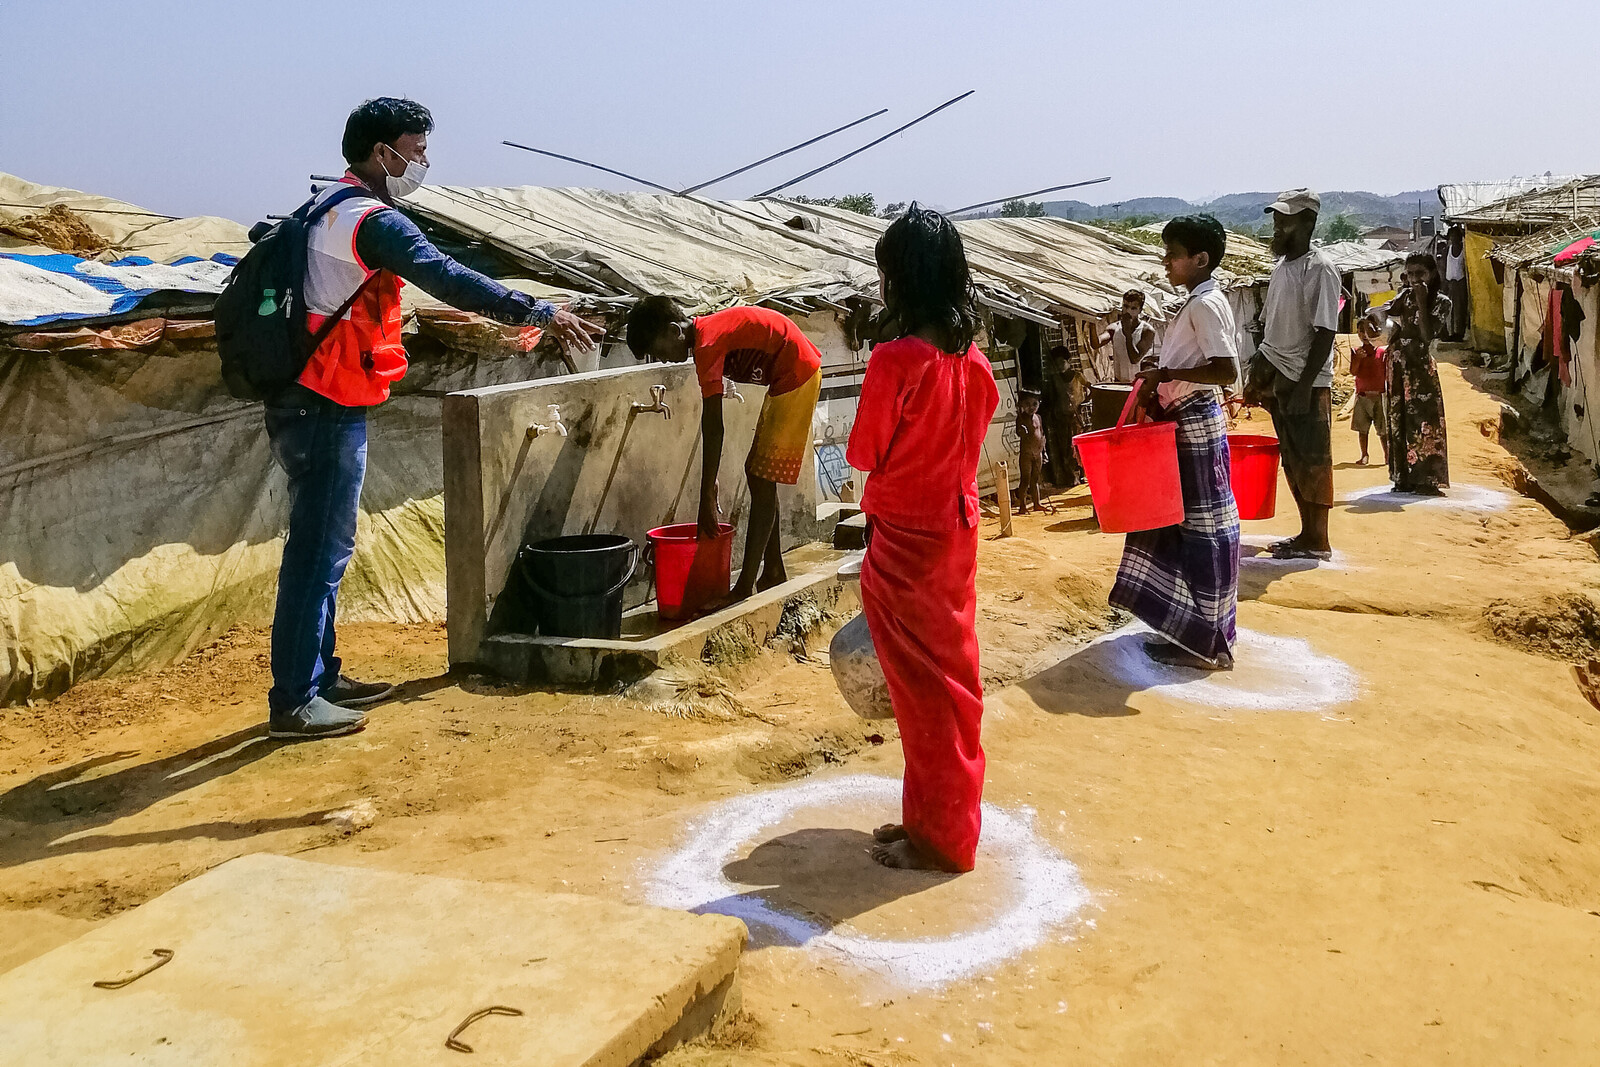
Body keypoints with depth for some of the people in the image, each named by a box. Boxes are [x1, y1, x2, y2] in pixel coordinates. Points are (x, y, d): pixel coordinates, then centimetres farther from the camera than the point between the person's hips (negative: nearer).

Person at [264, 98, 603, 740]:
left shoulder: (328, 208, 17)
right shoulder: (370, 219, -16)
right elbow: (445, 278, -29)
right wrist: (539, 313, -33)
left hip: (311, 404, 10)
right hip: (327, 412, -10)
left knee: (323, 547, 16)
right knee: (318, 551, -5)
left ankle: (321, 676, 25)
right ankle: (293, 702, 1)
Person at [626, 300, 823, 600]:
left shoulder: (707, 345, -21)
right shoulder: (706, 332, 8)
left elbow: (713, 429, -23)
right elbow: (711, 426, 13)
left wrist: (707, 500, -21)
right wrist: (710, 480, 15)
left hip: (797, 376, -10)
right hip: (786, 378, 10)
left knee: (761, 479, -10)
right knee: (758, 473, 14)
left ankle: (744, 588, -8)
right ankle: (773, 573, 22)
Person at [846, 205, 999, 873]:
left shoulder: (895, 359, -20)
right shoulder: (972, 358, 1)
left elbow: (864, 454, -12)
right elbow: (973, 434, 10)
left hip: (905, 540, -7)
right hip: (957, 527, 7)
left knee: (922, 686, 4)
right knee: (952, 674, 16)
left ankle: (937, 838, 16)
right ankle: (946, 818, 29)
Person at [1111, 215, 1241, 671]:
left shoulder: (1206, 305, -15)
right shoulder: (1195, 304, 15)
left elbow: (1227, 370, -25)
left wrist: (1165, 374, -23)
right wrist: (1158, 387, 12)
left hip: (1197, 426, -10)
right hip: (1182, 423, 10)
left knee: (1203, 527, -4)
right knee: (1176, 522, 14)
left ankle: (1206, 642, 3)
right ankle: (1187, 627, 23)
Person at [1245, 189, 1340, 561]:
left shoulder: (1320, 269, -13)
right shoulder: (1281, 268, 13)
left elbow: (1325, 333, -17)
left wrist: (1304, 386, -20)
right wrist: (1256, 378, 15)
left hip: (1308, 383, -8)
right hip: (1278, 380, 8)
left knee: (1312, 461, -2)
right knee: (1292, 461, 12)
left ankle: (1318, 542, 5)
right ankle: (1306, 534, 21)